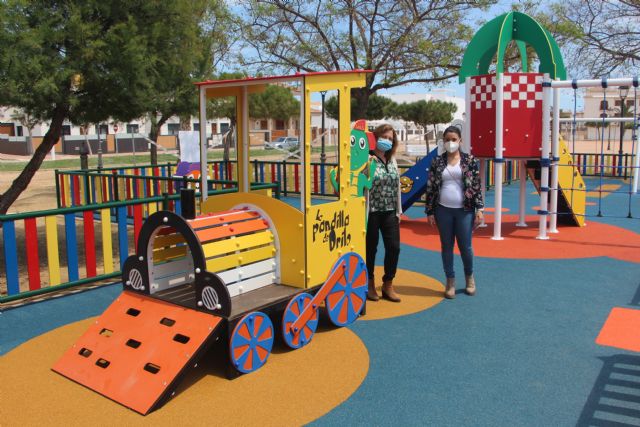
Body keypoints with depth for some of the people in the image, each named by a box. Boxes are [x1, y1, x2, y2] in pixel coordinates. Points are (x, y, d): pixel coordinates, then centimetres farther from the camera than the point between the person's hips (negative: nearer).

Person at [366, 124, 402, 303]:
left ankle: (388, 285, 19)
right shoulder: (368, 160, -9)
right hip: (371, 212, -6)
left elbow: (396, 186, 16)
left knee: (394, 247, 3)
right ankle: (369, 285, 23)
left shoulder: (392, 160, 12)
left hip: (389, 212, 6)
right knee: (370, 249, 6)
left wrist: (398, 211, 15)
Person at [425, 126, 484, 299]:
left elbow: (477, 186, 0)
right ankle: (450, 282, 22)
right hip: (443, 211, 1)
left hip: (465, 211, -1)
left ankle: (469, 277, 31)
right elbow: (430, 188, 4)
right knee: (446, 247, 8)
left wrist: (479, 209, -5)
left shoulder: (470, 160, 1)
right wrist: (430, 212, 1)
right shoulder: (437, 162, 4)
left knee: (465, 247, 6)